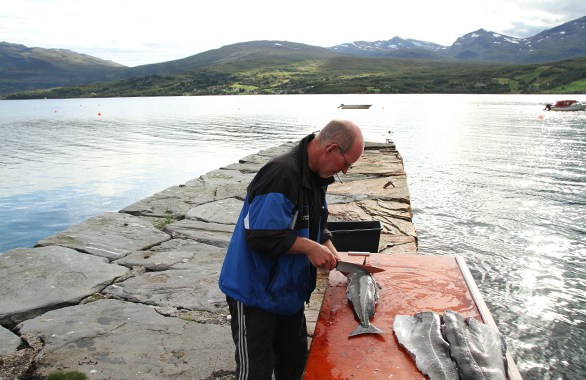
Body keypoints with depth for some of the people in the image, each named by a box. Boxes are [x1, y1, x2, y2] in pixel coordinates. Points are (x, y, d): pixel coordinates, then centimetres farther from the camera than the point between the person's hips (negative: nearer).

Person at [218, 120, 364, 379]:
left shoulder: (316, 176, 3)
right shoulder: (282, 174, -28)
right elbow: (260, 236, -31)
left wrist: (333, 254, -2)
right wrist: (310, 247, -24)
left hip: (290, 292, 9)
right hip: (256, 293, -9)